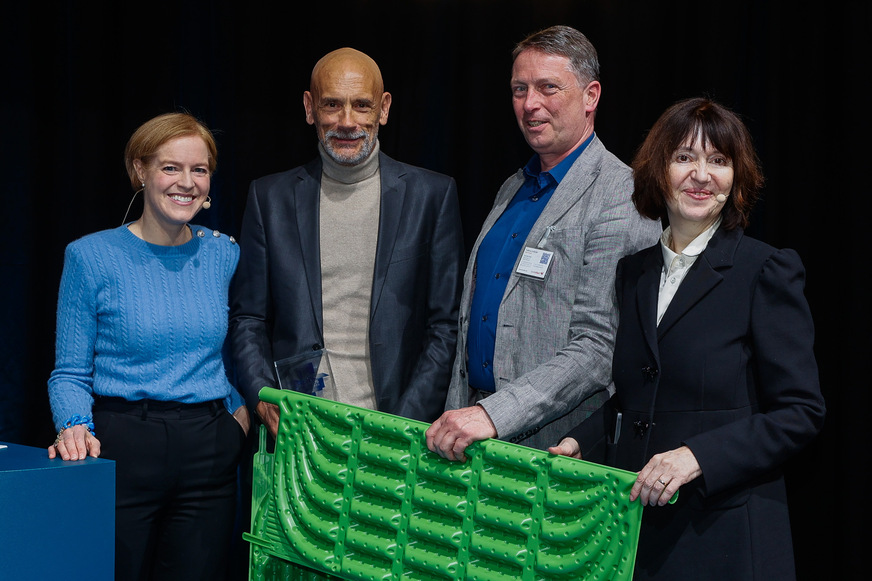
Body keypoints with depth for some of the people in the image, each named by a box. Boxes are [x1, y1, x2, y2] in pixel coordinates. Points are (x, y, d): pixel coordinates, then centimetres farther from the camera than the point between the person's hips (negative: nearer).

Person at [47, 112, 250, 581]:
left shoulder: (225, 255, 7)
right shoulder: (91, 256, -3)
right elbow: (70, 371, -2)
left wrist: (242, 409, 5)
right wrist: (75, 427, -19)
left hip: (208, 454, 3)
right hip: (121, 452, -3)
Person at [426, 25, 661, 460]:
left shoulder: (623, 197, -12)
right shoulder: (513, 189, 15)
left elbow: (599, 347, -20)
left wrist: (494, 416, -25)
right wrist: (456, 417, 10)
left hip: (559, 443, -6)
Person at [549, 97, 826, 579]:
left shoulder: (766, 272, -6)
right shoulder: (633, 271, 11)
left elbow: (800, 411, -10)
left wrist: (698, 456, -20)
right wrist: (579, 441, 1)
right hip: (632, 521, 5)